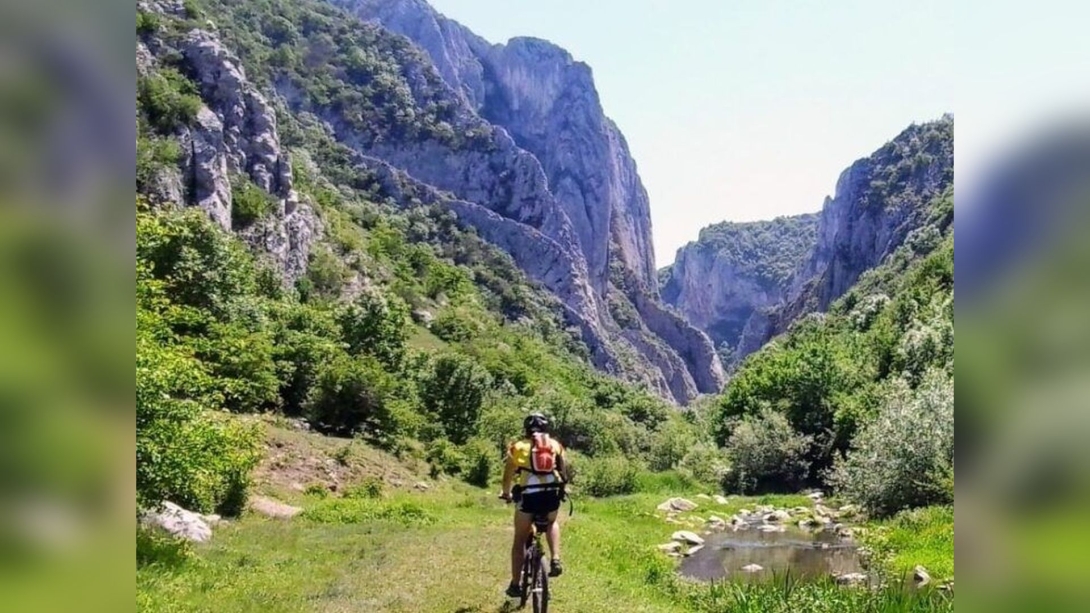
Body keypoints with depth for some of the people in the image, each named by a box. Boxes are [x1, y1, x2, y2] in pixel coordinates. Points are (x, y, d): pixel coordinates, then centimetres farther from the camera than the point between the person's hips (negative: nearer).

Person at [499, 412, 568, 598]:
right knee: (552, 523, 34)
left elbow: (508, 475, 15)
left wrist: (506, 494, 32)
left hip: (529, 495, -2)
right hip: (552, 494, 2)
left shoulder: (518, 447, 10)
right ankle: (555, 560, 15)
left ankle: (515, 585, 20)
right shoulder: (555, 445, 15)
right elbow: (563, 472, 15)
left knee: (519, 540, 16)